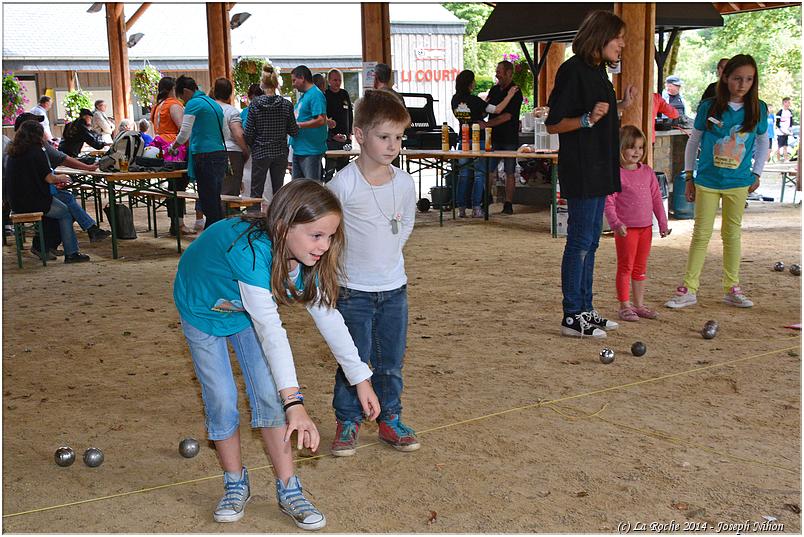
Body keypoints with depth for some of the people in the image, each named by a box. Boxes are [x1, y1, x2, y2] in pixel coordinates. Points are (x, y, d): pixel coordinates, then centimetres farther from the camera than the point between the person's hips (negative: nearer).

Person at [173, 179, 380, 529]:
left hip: (246, 310, 5)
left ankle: (288, 489, 4)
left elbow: (328, 316, -13)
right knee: (221, 401, -5)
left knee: (269, 394, -4)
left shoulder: (306, 257, -22)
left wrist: (360, 378, -12)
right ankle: (235, 484, 16)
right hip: (202, 308, -5)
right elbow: (270, 329, -48)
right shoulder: (251, 252, -44)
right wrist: (294, 402, -52)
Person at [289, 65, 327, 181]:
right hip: (298, 149, 10)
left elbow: (321, 120, -23)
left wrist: (298, 125, -19)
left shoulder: (316, 95, -13)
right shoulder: (303, 95, 17)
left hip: (311, 151, -10)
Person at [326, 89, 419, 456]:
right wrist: (338, 266, -5)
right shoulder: (342, 184, -16)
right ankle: (347, 422, 20)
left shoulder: (404, 183, -1)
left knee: (391, 361, 13)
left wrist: (387, 254, 9)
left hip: (394, 288, 4)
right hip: (354, 291, -4)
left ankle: (389, 418, 28)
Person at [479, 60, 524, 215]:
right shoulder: (494, 89, 12)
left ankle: (508, 204, 4)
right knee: (488, 170, 3)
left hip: (509, 139, -5)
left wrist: (486, 124, -22)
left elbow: (507, 116, -18)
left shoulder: (515, 92, -9)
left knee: (509, 173, 1)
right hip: (494, 137, 6)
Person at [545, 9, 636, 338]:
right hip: (580, 172, -9)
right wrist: (588, 119, -27)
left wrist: (621, 106, 14)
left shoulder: (598, 71, 15)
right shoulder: (573, 70, -13)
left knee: (590, 243, 13)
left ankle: (586, 310, 21)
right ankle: (572, 317, 1)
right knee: (580, 242, -6)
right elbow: (553, 124, -15)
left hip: (599, 171, 10)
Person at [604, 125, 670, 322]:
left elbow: (656, 198, 12)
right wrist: (616, 223, -23)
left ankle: (639, 304, 23)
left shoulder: (647, 172, 9)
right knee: (625, 266, 0)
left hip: (646, 226, 6)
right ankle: (624, 306, 7)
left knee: (641, 267, 13)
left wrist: (663, 223, 10)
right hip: (626, 228, -6)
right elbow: (608, 201, -14)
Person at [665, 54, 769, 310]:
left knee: (732, 234, 11)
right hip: (707, 181, -1)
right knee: (701, 235, 1)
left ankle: (732, 288, 19)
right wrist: (689, 177, 2)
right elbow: (694, 141, 2)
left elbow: (762, 143, 13)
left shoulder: (758, 109, -3)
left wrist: (756, 174, 10)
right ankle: (689, 289, 5)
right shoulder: (708, 107, -7)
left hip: (738, 183, 1)